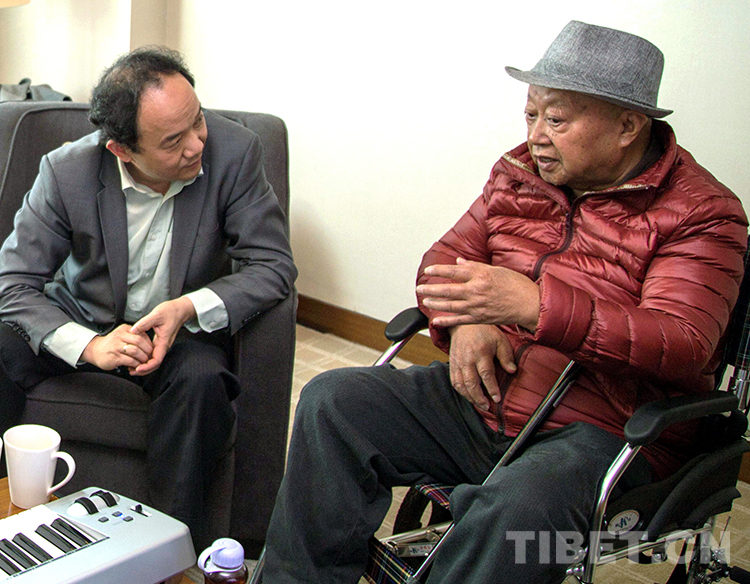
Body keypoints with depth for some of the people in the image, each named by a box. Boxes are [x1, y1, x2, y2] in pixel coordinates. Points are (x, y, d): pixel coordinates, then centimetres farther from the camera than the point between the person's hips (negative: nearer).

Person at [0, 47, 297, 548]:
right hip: (80, 321, 1)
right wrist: (90, 345, -33)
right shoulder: (66, 172, -17)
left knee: (202, 379, -34)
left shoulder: (234, 151, -19)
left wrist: (187, 309, -33)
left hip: (182, 327, -1)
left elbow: (274, 266, -17)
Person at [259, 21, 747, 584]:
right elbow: (445, 260, 17)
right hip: (481, 395, 6)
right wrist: (465, 322, -9)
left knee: (520, 504, -37)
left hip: (603, 431, -5)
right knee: (333, 399, -10)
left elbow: (683, 346, -21)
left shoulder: (702, 213, -7)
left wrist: (534, 305, -33)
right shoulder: (519, 172, 10)